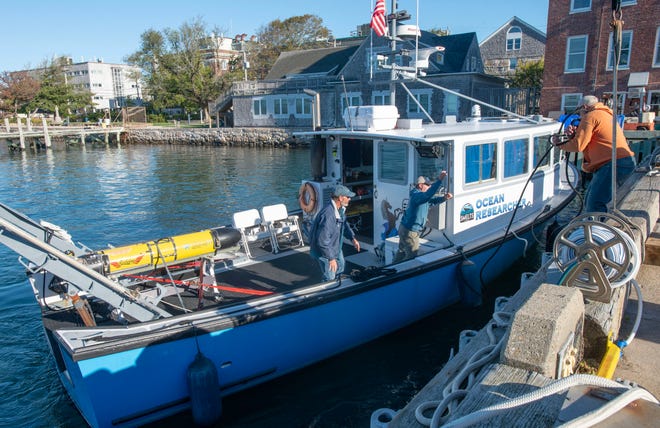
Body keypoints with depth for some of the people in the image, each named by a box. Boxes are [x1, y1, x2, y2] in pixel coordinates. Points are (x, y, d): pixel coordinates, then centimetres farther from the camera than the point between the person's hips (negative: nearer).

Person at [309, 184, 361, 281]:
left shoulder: (340, 208, -6)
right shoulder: (328, 215, -37)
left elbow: (344, 224, 14)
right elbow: (322, 241, -35)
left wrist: (353, 238, 2)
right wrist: (331, 258, -29)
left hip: (335, 246, 10)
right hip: (324, 251, -10)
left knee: (340, 265, 29)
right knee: (330, 278, 0)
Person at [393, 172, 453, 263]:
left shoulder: (418, 195, 9)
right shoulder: (416, 195, -23)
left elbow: (433, 200, 12)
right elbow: (428, 195, -45)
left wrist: (444, 198, -9)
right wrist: (439, 180, -49)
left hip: (404, 228, 11)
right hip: (410, 232, -11)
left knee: (402, 252, 23)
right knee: (411, 256, -1)